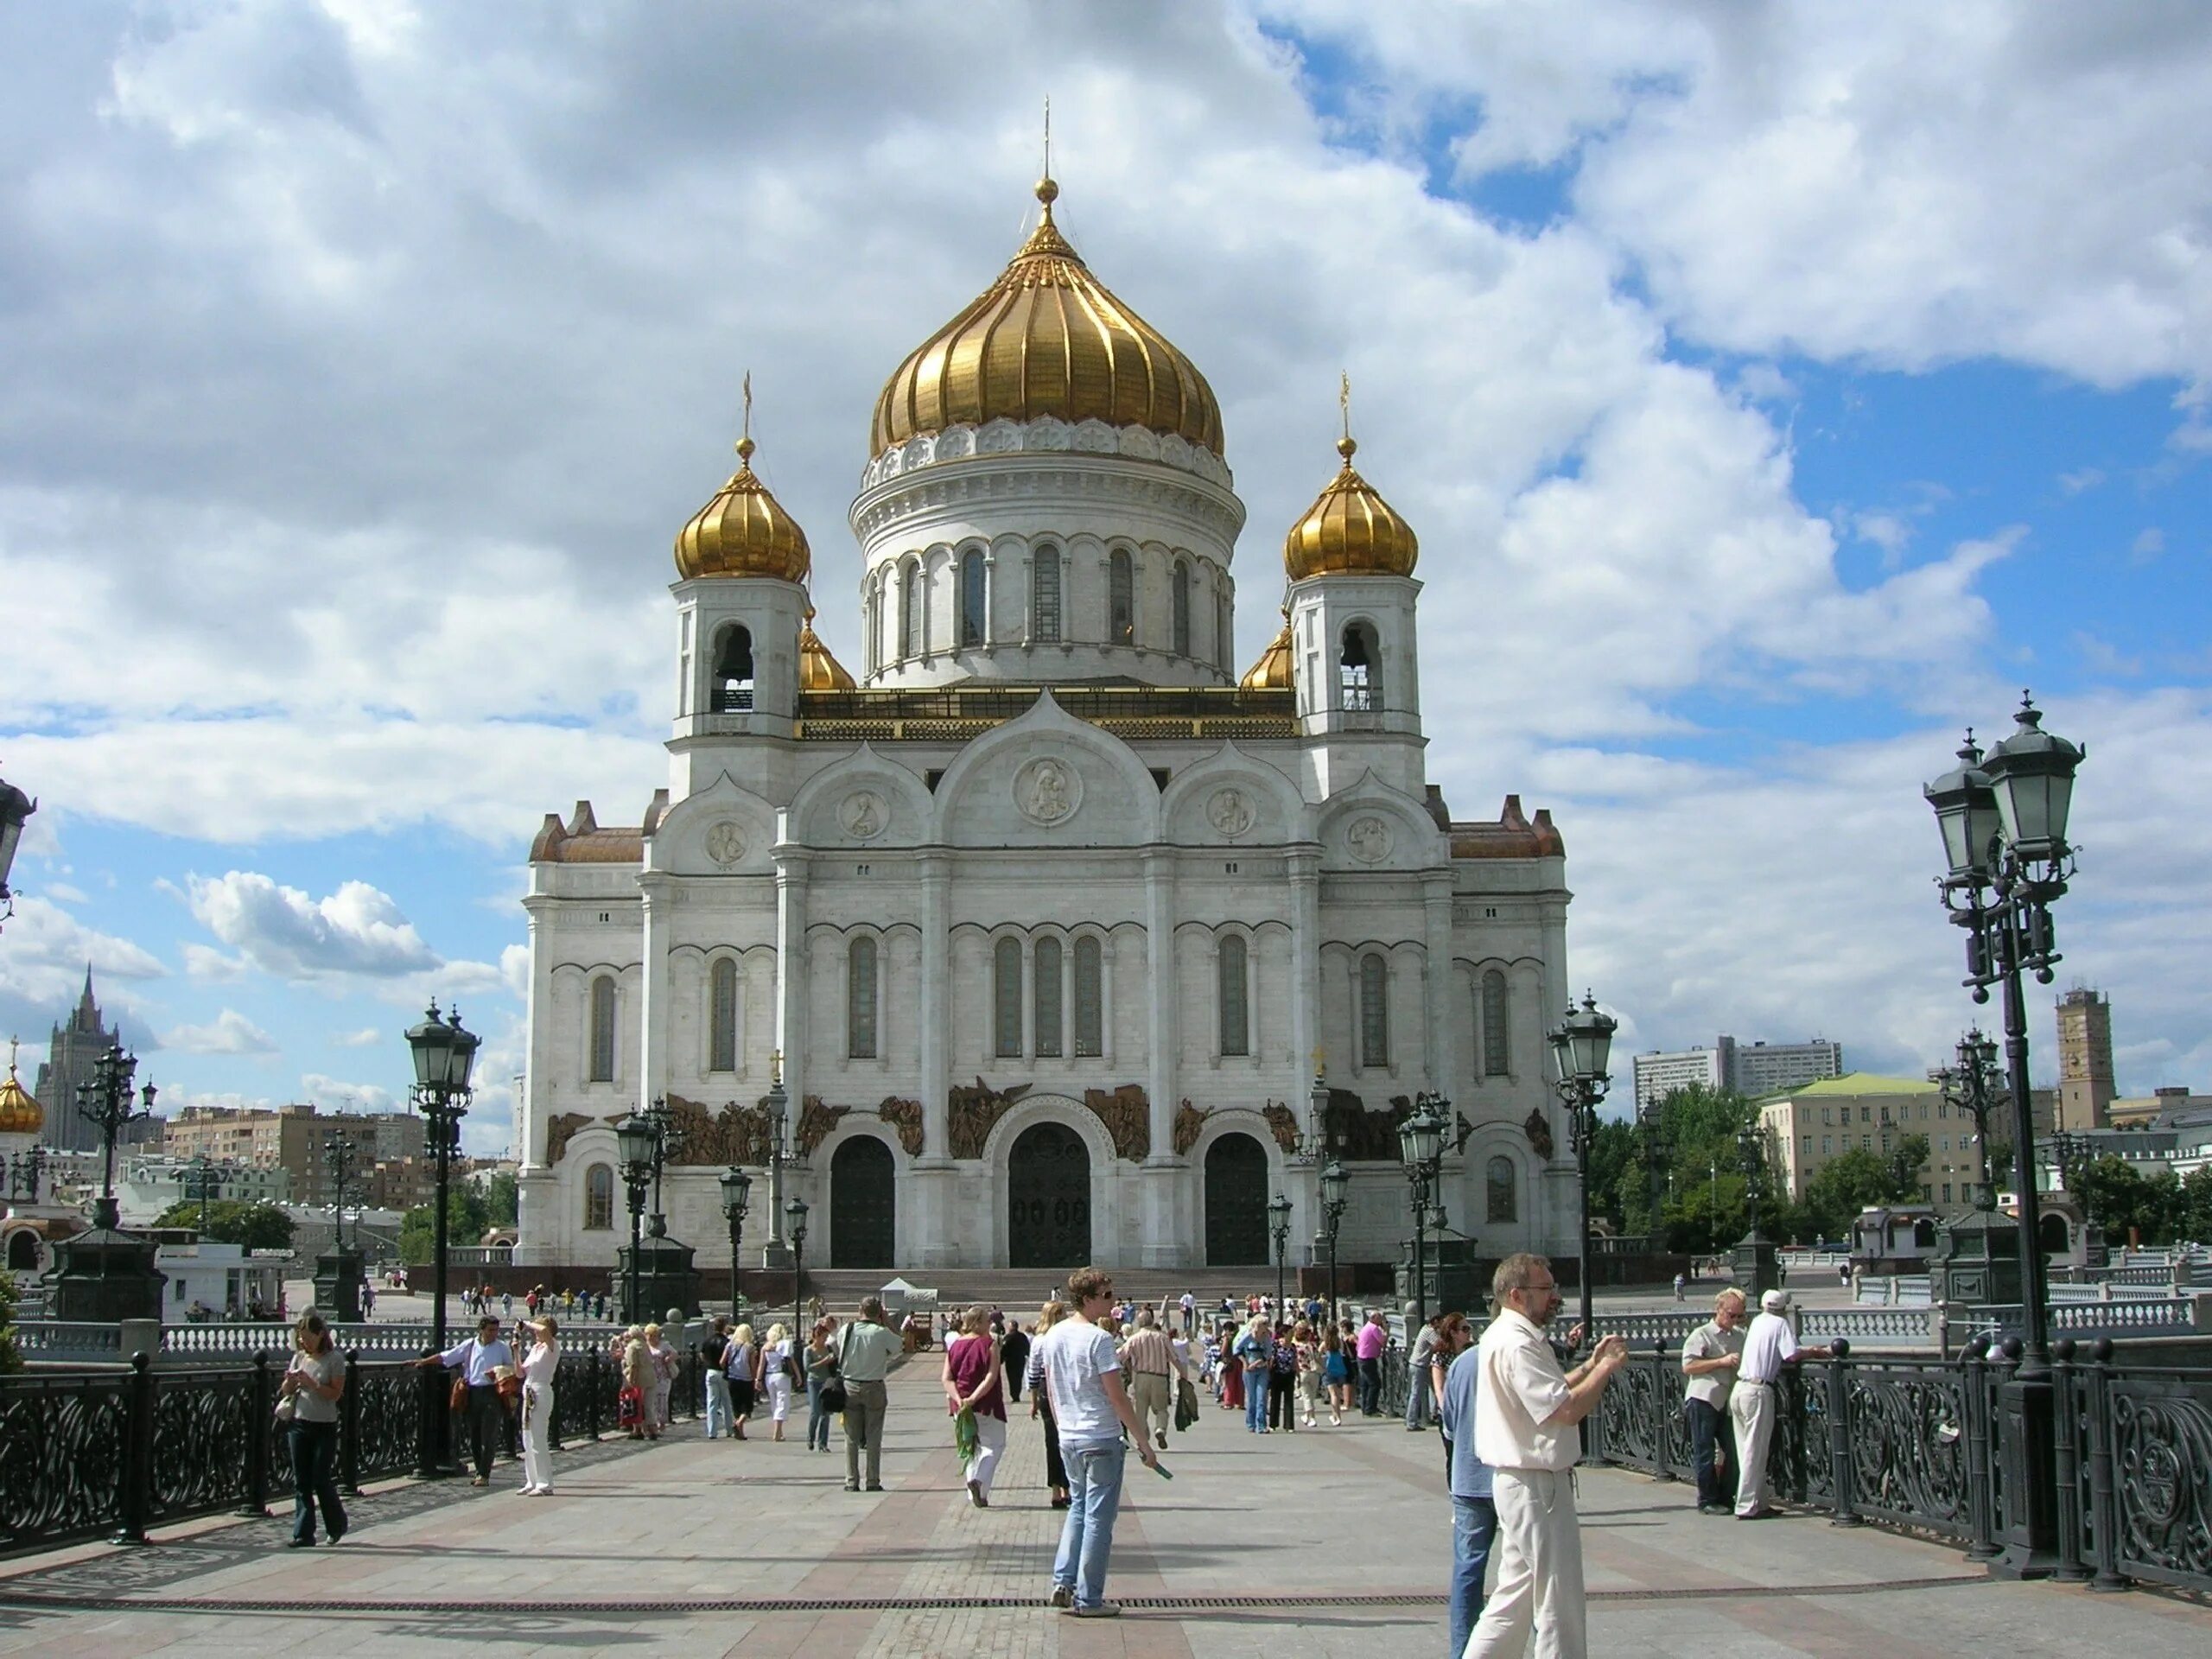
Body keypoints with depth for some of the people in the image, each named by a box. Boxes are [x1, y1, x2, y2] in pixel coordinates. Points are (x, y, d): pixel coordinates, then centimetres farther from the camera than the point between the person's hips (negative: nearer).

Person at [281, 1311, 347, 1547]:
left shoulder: (334, 1359, -7)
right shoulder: (299, 1357, 8)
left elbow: (335, 1394, -11)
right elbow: (286, 1392, 11)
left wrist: (311, 1384, -22)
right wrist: (290, 1381, -10)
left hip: (324, 1427, -5)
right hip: (300, 1423, 5)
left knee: (321, 1481, -1)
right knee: (301, 1483, 3)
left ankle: (337, 1525, 20)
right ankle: (304, 1534, 6)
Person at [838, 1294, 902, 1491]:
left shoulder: (847, 1330, -4)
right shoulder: (881, 1333, -11)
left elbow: (838, 1353, 6)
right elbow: (899, 1343, 5)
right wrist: (886, 1321, 5)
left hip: (850, 1386, 2)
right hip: (874, 1387, -2)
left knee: (851, 1438, 8)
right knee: (874, 1438, 6)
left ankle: (851, 1482, 7)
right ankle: (873, 1482, 5)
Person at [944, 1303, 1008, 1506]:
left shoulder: (954, 1345, 6)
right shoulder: (989, 1345, -9)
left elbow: (946, 1379, -1)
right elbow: (991, 1377, -18)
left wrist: (959, 1400, -10)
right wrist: (973, 1399, -21)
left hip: (961, 1407, 5)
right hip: (986, 1406, -5)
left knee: (972, 1448, 16)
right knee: (994, 1445, 7)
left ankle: (976, 1496, 15)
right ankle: (979, 1480, -16)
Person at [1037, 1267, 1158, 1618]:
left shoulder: (1052, 1336, 6)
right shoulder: (1098, 1339, -17)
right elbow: (1117, 1397, -17)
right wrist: (1144, 1444, -11)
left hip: (1068, 1439, 7)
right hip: (1101, 1439, -7)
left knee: (1079, 1507, 21)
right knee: (1098, 1517, 1)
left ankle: (1063, 1582, 15)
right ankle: (1088, 1599, 6)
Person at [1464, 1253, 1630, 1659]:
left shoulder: (1502, 1336, 14)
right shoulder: (1518, 1344, -21)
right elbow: (1567, 1410, -26)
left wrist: (1590, 1365, 12)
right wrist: (1605, 1369, -12)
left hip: (1516, 1483, 11)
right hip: (1537, 1486, -11)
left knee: (1517, 1593, 18)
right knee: (1561, 1607, 0)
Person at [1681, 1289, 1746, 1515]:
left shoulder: (1740, 1336, 14)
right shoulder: (1701, 1335, -4)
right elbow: (1688, 1367, -13)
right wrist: (1722, 1362, -17)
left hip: (1727, 1400, 6)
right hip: (1703, 1399, -6)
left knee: (1732, 1450, 5)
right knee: (1705, 1452, -1)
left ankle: (1725, 1498, 18)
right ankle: (1707, 1501, 7)